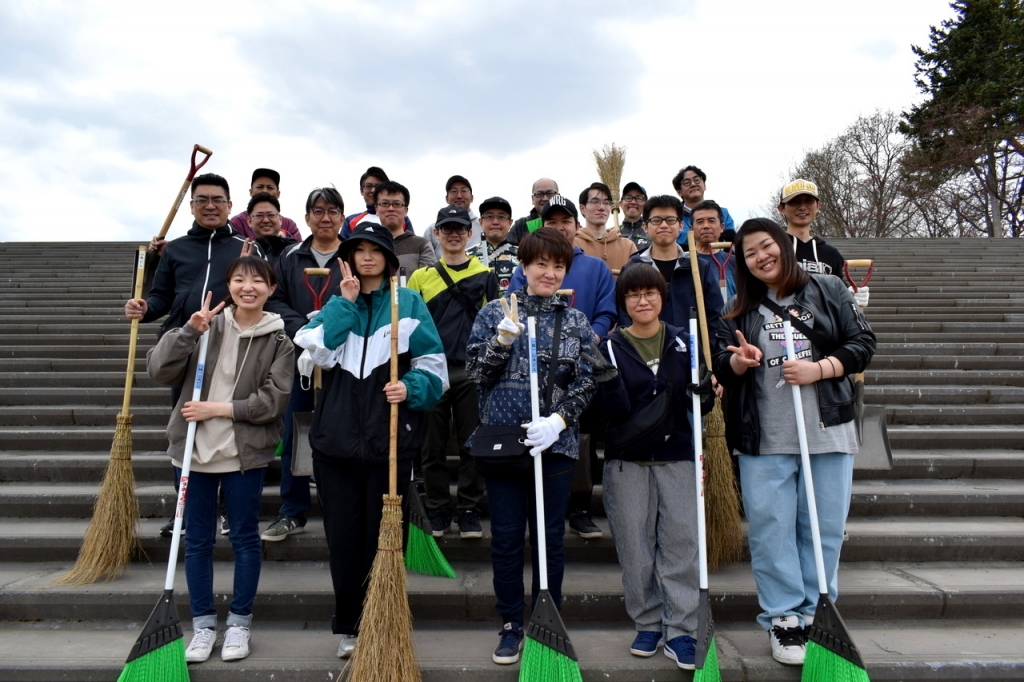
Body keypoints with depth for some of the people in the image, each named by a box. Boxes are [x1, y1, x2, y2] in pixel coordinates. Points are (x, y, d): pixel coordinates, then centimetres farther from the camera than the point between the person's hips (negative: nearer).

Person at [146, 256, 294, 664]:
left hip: (245, 454, -2)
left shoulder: (278, 341, -3)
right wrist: (189, 331, -15)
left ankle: (239, 622, 24)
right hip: (195, 449, 2)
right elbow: (158, 371, -5)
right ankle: (203, 624, 26)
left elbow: (273, 401, -10)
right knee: (197, 540, 11)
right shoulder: (208, 325, 2)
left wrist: (219, 408, -14)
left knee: (244, 538, 8)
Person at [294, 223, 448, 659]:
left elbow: (433, 364, 1)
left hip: (391, 439, -2)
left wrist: (410, 388, -17)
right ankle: (348, 628, 26)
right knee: (343, 538, 9)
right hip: (336, 436, 2)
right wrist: (345, 301, -7)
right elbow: (320, 352, -6)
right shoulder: (336, 303, 12)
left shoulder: (409, 303, 5)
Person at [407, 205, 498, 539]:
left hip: (472, 372, 0)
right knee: (433, 445, 7)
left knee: (472, 444, 4)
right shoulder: (420, 276, 7)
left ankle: (469, 510, 17)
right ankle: (437, 510, 19)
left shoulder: (485, 275, 7)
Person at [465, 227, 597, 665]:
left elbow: (586, 383, 2)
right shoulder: (494, 314, 3)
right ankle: (511, 625, 24)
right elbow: (475, 372, -3)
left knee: (550, 538, 10)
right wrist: (503, 338, -19)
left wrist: (558, 421, -14)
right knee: (506, 537, 8)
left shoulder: (576, 322, 7)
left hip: (555, 443, 1)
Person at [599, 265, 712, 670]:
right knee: (635, 546, 4)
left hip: (678, 456, 1)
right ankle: (647, 624, 21)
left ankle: (680, 631, 10)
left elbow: (699, 404, 6)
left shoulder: (684, 342, 8)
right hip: (627, 459, 0)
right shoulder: (611, 347, 3)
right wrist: (605, 375, -24)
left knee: (681, 542, -1)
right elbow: (616, 411, -7)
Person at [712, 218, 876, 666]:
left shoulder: (828, 290, 5)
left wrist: (818, 369, -14)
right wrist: (741, 361, -17)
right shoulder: (739, 309, 9)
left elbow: (862, 344, 1)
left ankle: (815, 614, 22)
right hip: (763, 439, 1)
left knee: (824, 527, 7)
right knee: (770, 528, 1)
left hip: (827, 430, 0)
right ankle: (783, 617, 15)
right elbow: (722, 366, 6)